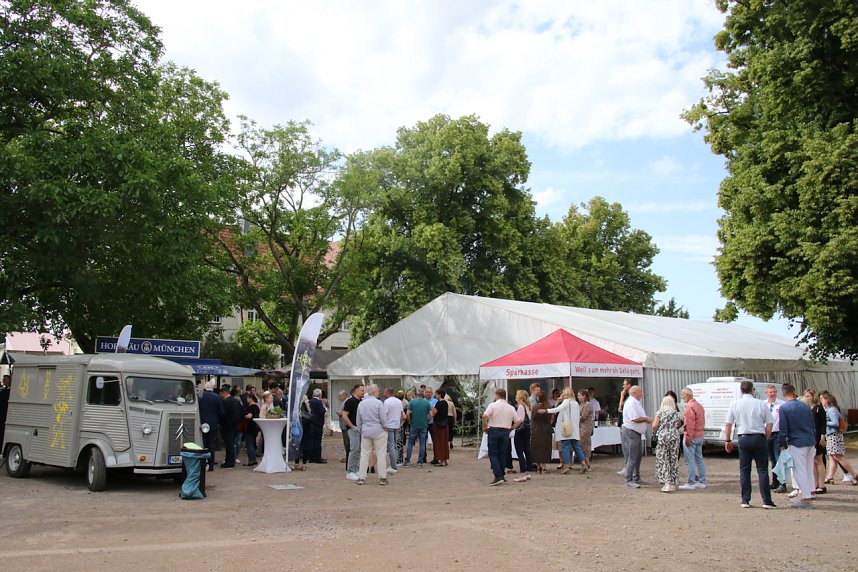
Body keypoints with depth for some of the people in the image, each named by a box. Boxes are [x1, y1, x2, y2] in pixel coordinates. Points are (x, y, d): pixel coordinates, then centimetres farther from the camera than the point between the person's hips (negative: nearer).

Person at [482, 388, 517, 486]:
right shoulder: (511, 408, 7)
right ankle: (501, 477, 15)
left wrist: (485, 427, -6)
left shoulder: (492, 405, -6)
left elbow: (484, 416, -19)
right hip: (505, 432, 4)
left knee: (493, 454, 0)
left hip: (494, 430, -4)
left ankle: (498, 477, -12)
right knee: (502, 455, 13)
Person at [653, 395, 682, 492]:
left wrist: (655, 432, 12)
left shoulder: (660, 412, -2)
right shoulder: (677, 413, 7)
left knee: (663, 460, 2)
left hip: (663, 437, -3)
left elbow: (654, 426, -9)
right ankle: (673, 483, 15)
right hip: (675, 437, 3)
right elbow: (678, 426, 12)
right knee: (673, 460, 10)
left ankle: (667, 483, -8)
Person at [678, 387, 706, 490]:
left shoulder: (689, 406, -15)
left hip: (692, 436, -10)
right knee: (699, 459, 13)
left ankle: (691, 483, -6)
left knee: (690, 461, -6)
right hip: (700, 436, 10)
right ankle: (702, 482, 17)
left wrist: (688, 437, -20)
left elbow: (689, 423, -20)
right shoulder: (699, 405, 16)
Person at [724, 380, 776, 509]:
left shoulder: (735, 404, 1)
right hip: (759, 438, -1)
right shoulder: (761, 404, -2)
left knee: (744, 470, 8)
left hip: (743, 438, 1)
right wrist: (765, 439, 11)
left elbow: (728, 425, 1)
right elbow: (769, 424, -1)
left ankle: (745, 500, 8)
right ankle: (766, 501, -1)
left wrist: (728, 440, 10)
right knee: (762, 470, 2)